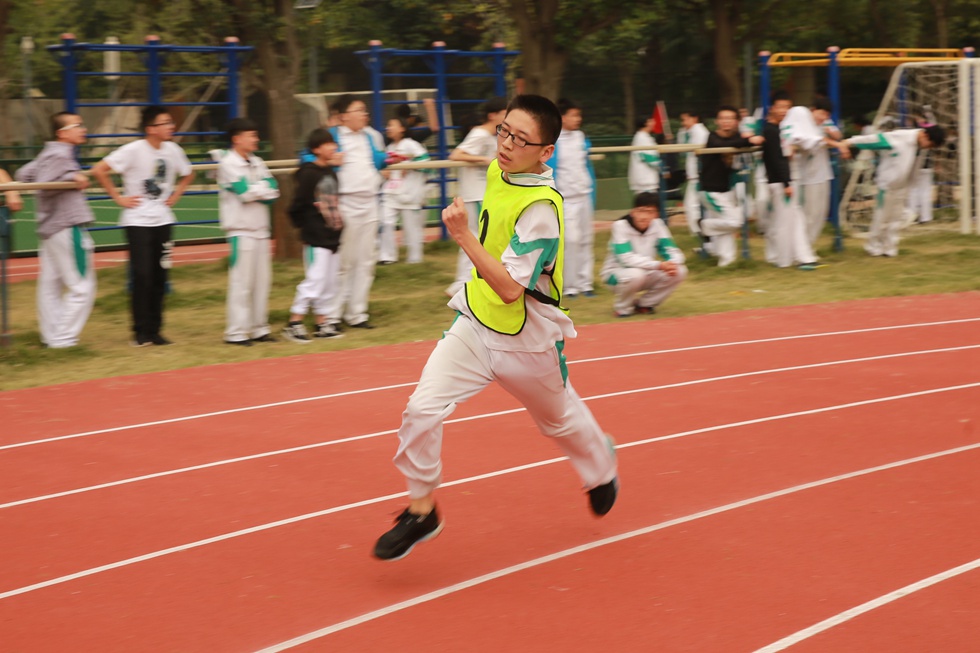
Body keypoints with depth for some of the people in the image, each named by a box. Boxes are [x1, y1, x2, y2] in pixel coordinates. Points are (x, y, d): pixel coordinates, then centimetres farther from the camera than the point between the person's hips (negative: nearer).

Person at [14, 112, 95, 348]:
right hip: (67, 228, -10)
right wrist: (71, 178, -18)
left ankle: (51, 336, 17)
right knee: (81, 287, -6)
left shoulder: (49, 153, 14)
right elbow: (43, 187, -21)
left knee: (49, 284, 11)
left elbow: (24, 174, 16)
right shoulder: (59, 155, -15)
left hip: (49, 229, 10)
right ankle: (63, 339, -5)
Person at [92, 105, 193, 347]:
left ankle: (154, 330, 15)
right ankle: (141, 332, 2)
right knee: (142, 276, -7)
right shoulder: (133, 150, -14)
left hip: (163, 220, 5)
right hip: (138, 221, -5)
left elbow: (187, 175, 22)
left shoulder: (173, 150, 3)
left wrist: (175, 196, 8)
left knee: (159, 277, 6)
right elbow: (99, 170, -16)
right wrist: (119, 198, -13)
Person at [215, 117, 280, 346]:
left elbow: (273, 191, 3)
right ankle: (236, 332, 0)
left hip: (261, 230, 7)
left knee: (262, 281, 10)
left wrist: (256, 190, -12)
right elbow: (246, 192, -21)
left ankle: (259, 328, 18)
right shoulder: (228, 164, -10)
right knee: (241, 283, -6)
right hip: (241, 230, -7)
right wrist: (265, 187, -5)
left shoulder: (257, 163, 12)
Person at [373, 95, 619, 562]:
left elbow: (510, 289, -33)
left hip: (527, 341, -5)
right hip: (475, 322, 5)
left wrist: (464, 237, -39)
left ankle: (601, 469, 54)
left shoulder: (541, 209, -28)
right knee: (422, 410, -13)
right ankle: (420, 511, 4)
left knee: (560, 420, 21)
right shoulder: (498, 172, -4)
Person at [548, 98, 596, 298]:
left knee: (587, 239, 6)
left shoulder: (581, 137, 7)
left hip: (584, 197, 6)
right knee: (571, 240, -11)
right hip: (565, 199, -6)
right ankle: (569, 285, -1)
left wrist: (592, 197, 10)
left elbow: (588, 167, 13)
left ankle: (584, 283, 14)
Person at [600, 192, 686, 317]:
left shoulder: (657, 224, -8)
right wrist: (658, 265, -41)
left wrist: (673, 264, -31)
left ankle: (644, 304, 3)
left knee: (679, 272, -17)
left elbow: (672, 251, -6)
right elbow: (626, 258, -31)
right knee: (636, 274, -39)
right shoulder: (620, 225, -22)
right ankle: (622, 307, -8)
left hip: (647, 271, 5)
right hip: (616, 274, -5)